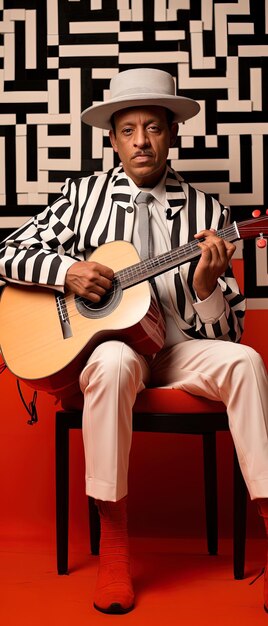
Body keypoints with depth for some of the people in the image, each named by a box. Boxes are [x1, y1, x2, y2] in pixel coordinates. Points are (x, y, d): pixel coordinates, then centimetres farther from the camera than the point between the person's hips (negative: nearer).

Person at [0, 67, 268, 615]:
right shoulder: (84, 195, 7)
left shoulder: (207, 213, 4)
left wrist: (207, 285, -20)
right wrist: (68, 271, -13)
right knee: (114, 362, -36)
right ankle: (112, 540, -24)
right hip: (101, 342, -1)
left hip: (179, 349, 1)